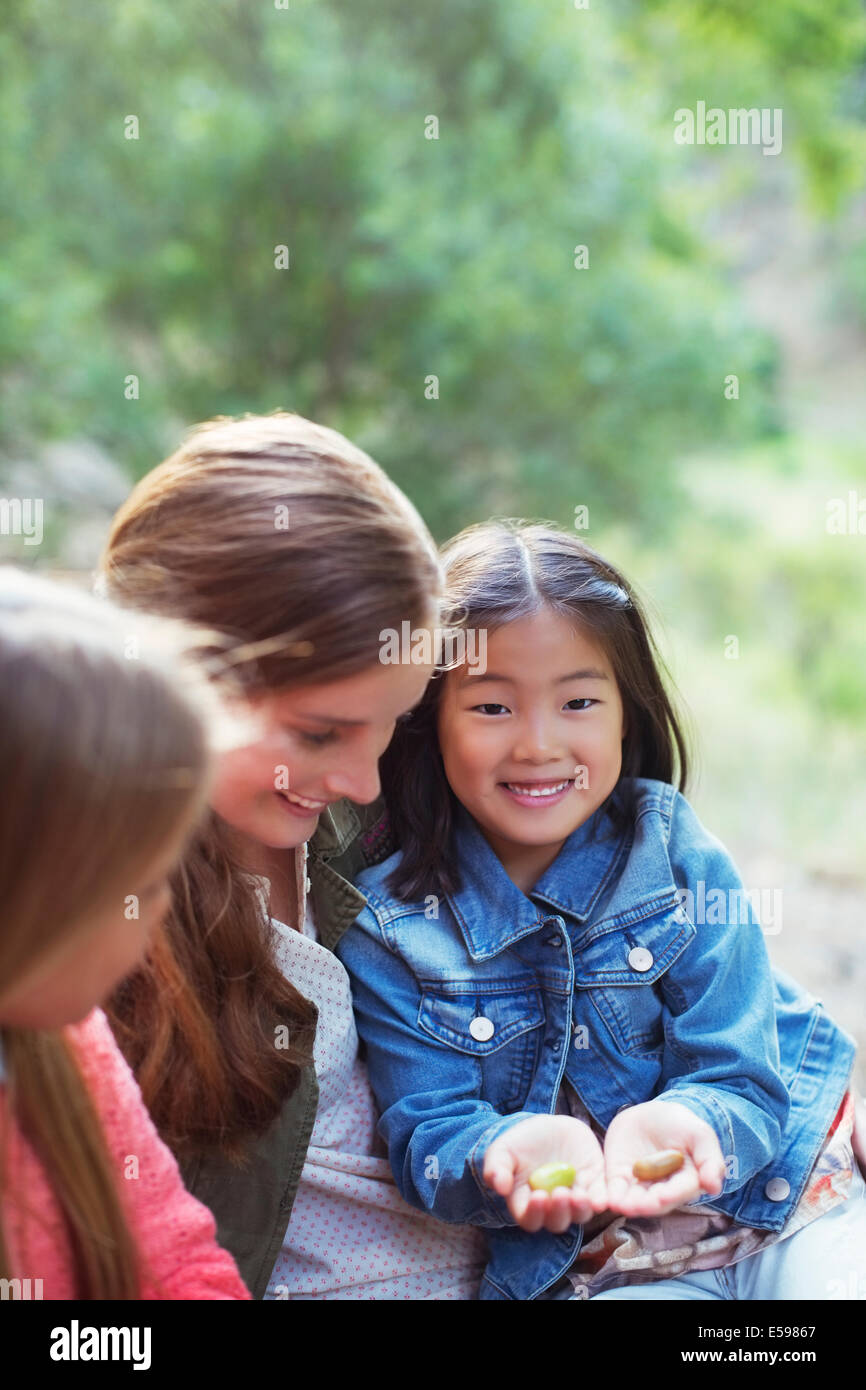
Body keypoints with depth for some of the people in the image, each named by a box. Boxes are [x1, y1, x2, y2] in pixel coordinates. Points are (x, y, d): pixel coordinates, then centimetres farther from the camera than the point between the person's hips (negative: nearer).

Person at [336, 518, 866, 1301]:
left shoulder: (677, 857, -4)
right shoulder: (389, 932, -5)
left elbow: (741, 1081, -6)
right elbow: (426, 1137, -8)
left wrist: (676, 1125, -29)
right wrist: (511, 1151, -30)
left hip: (790, 1210, 0)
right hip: (586, 1265, 0)